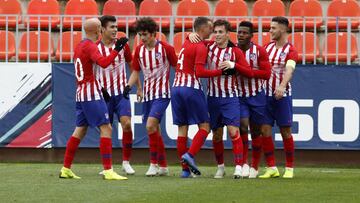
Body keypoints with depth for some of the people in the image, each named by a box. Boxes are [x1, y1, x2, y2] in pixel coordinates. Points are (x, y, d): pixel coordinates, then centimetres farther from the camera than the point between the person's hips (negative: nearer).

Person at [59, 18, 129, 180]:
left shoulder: (80, 46, 14)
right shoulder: (90, 46, -13)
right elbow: (103, 63, -29)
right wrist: (116, 49, -24)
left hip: (81, 93, 9)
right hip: (91, 94, -9)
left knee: (80, 130, 13)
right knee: (106, 128, -9)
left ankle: (66, 169, 14)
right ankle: (108, 170, -15)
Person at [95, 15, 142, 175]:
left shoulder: (122, 45, 1)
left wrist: (139, 87, 14)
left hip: (121, 92, 1)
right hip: (104, 94, -1)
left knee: (126, 123, -14)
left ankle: (126, 162, -3)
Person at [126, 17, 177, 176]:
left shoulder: (165, 48, -9)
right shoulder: (139, 50, 7)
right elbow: (136, 72, 15)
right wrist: (129, 86, -3)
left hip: (162, 94, -6)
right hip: (147, 95, 6)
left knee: (150, 126, -20)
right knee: (154, 130, 9)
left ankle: (154, 164, -13)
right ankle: (163, 166, 18)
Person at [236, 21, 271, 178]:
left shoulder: (259, 51, -8)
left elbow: (266, 73, -15)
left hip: (257, 96, 0)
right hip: (240, 96, 0)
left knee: (256, 131, 7)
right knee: (243, 125, -18)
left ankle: (254, 167, 20)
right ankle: (244, 164, -8)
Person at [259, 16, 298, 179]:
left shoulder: (290, 50, -8)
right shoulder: (268, 47, 10)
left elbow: (289, 69, -25)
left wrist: (282, 86, -42)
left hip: (282, 95, -5)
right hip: (266, 94, 5)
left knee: (285, 131, 0)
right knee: (265, 130, -3)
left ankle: (289, 168, 11)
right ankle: (271, 168, 3)